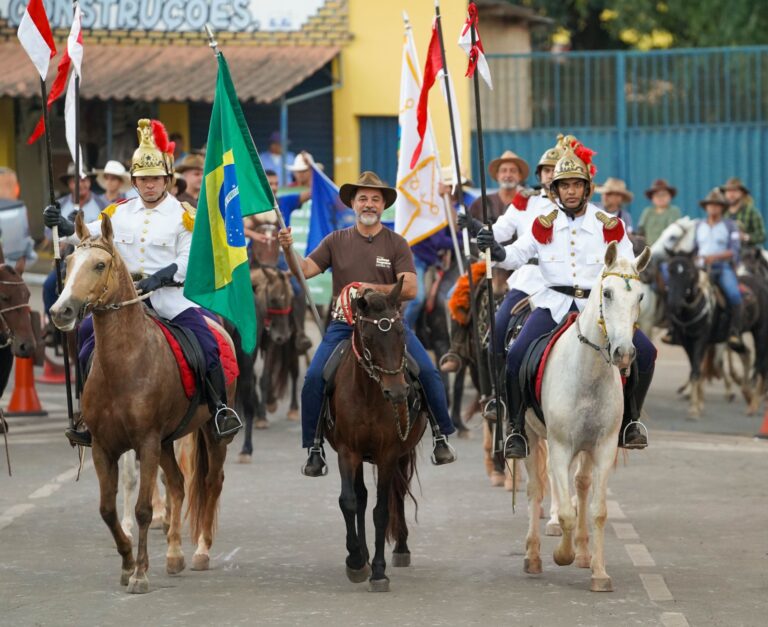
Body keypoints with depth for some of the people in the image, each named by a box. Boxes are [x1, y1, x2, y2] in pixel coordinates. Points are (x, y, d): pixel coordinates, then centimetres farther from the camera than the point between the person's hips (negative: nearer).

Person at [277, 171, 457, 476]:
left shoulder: (396, 243, 3)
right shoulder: (336, 241, 7)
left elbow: (410, 288, -6)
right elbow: (304, 270, -2)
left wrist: (374, 289, -19)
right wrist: (289, 250, -21)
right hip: (345, 324, 1)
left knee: (427, 372, -17)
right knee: (314, 379, -18)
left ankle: (441, 437, 1)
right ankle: (314, 450, -4)